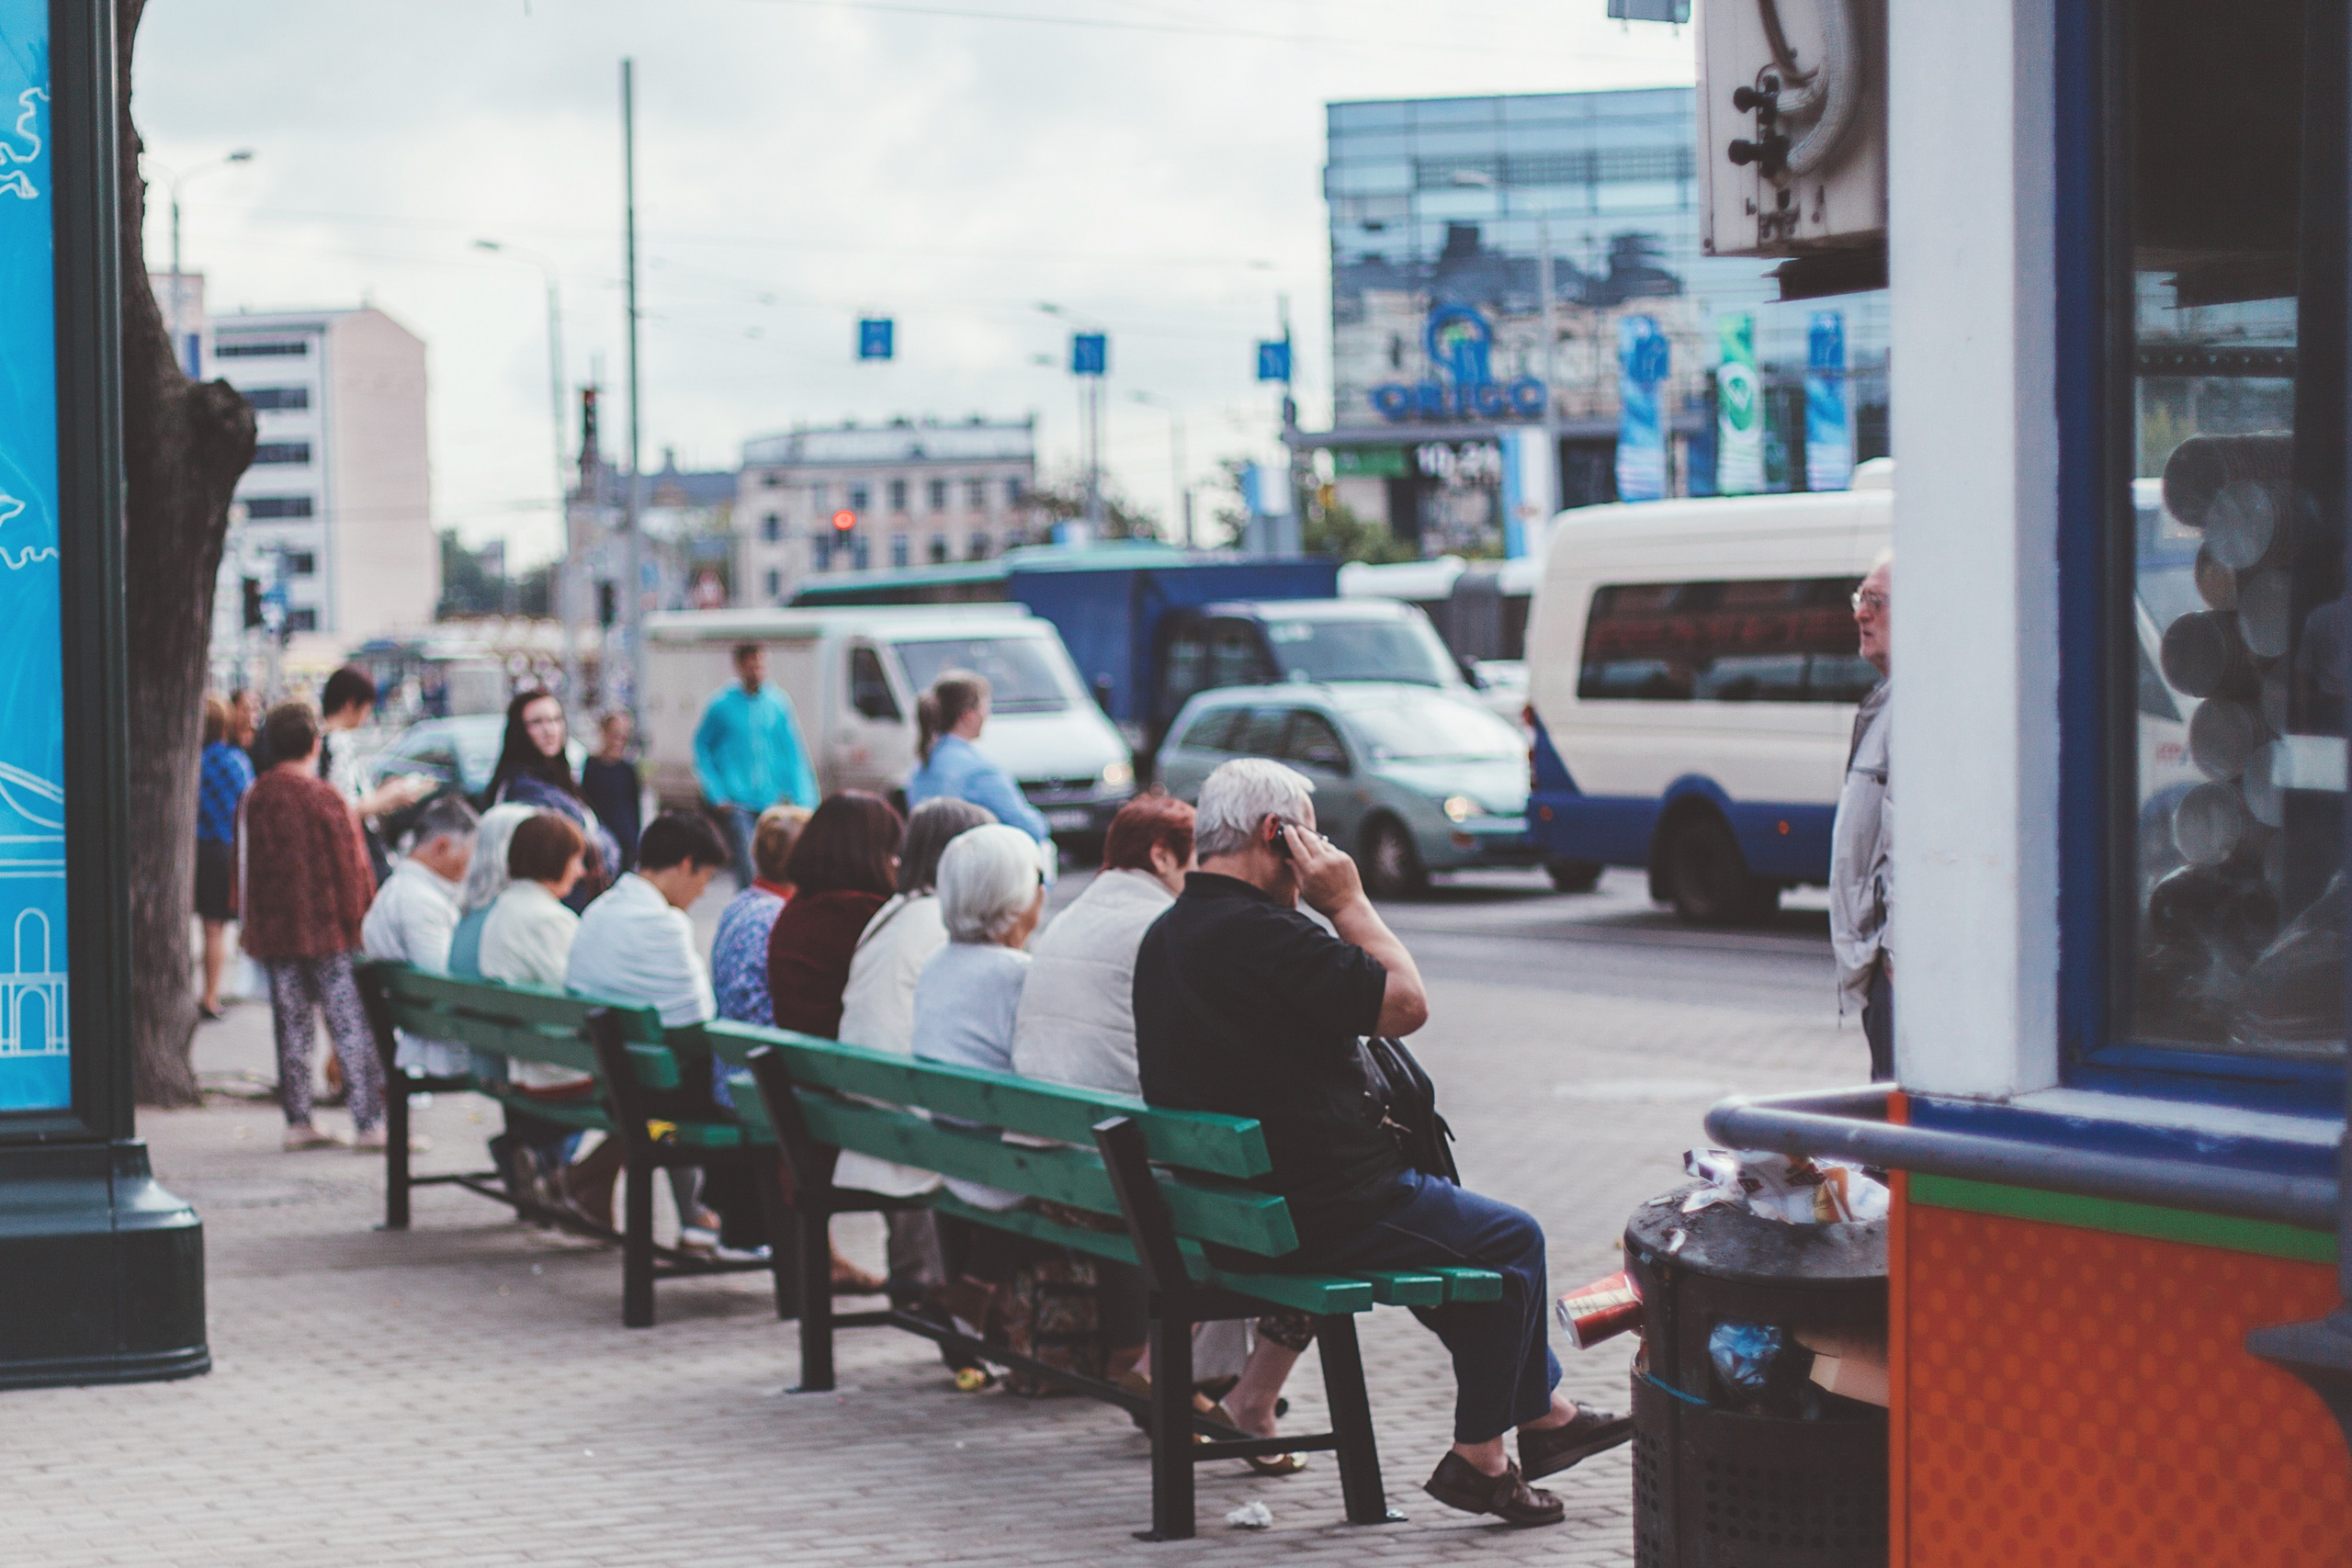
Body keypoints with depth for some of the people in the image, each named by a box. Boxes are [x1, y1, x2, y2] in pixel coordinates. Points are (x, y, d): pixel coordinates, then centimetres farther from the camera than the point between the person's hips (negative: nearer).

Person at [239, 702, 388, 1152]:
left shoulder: (254, 798, 4)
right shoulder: (324, 798, -11)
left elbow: (245, 861, 11)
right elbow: (351, 864, -9)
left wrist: (254, 924, 19)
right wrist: (359, 917, 1)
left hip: (274, 930, 5)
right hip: (328, 929, -5)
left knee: (291, 1027, 10)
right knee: (351, 1025, -2)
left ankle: (298, 1122, 11)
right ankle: (369, 1123, -4)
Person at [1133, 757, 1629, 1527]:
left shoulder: (1164, 936, 9)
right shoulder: (1262, 935, -24)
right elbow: (1408, 1004, -19)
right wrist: (1348, 902, -11)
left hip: (1226, 1209, 10)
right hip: (1322, 1216, -10)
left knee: (1451, 1223, 27)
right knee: (1511, 1239, 7)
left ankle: (1548, 1412, 34)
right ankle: (1478, 1459, 12)